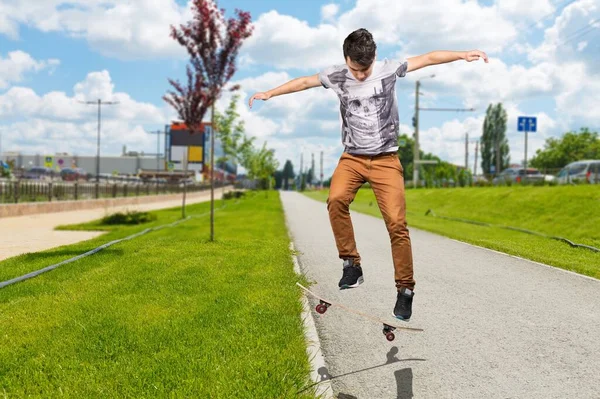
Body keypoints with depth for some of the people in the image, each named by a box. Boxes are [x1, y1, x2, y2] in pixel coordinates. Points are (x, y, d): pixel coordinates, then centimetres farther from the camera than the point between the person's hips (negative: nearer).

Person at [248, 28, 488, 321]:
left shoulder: (388, 69, -5)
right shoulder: (336, 76, 0)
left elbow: (429, 58, -3)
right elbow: (304, 82, 14)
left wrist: (463, 55, -13)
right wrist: (270, 93, 21)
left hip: (386, 159, -1)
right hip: (352, 157, 2)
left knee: (397, 223, -13)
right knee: (336, 199, -29)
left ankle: (405, 290, -1)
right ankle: (351, 264, -15)